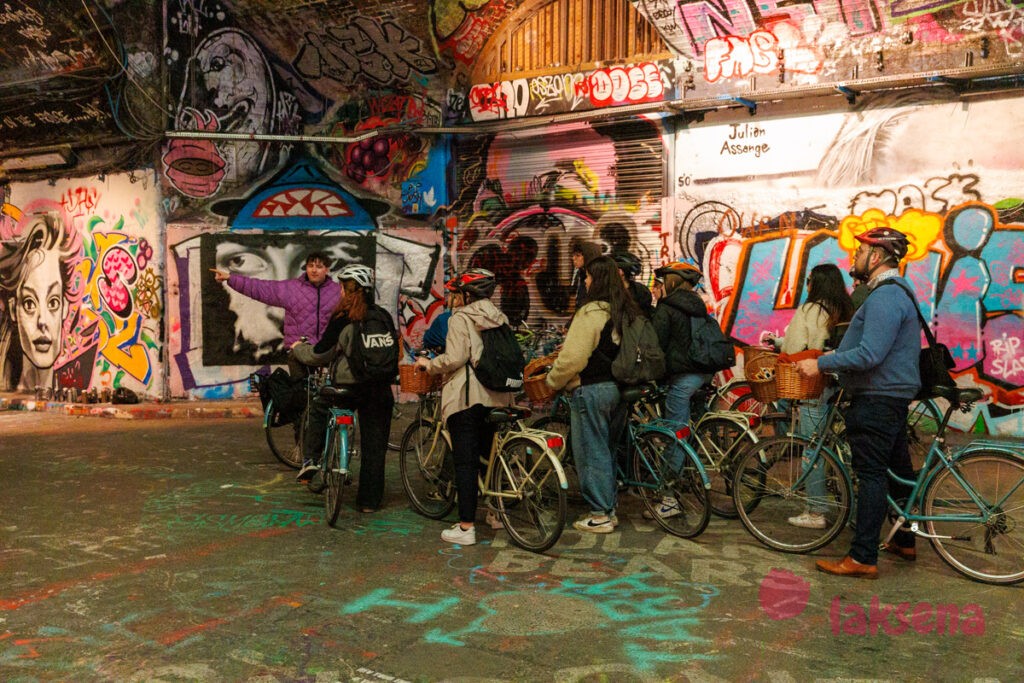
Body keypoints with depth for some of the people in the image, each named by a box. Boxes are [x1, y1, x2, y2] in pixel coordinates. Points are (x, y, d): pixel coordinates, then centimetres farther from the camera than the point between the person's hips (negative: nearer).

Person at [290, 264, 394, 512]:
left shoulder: (343, 319, -11)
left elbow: (321, 354, -7)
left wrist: (297, 348, 11)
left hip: (349, 385, -4)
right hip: (380, 388, 4)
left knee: (318, 409, 25)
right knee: (374, 445, 10)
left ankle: (311, 460, 15)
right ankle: (370, 500, 16)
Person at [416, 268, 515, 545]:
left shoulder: (459, 319, -8)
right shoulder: (500, 318, 12)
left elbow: (455, 358, -17)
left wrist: (428, 364, -2)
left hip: (466, 396, -7)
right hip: (498, 397, 7)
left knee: (465, 460, -4)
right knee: (490, 453, 20)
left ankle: (466, 527, -4)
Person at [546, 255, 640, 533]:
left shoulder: (591, 313, -18)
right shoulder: (626, 311, 9)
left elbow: (573, 358, -21)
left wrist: (553, 381, -6)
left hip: (590, 391, -9)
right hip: (617, 387, 9)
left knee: (590, 453, 1)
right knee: (606, 450, 18)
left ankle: (600, 515, 7)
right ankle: (609, 508, 26)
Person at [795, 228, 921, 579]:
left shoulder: (885, 297, -19)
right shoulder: (895, 292, 16)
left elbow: (869, 355, -28)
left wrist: (821, 363, -21)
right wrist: (832, 357, 17)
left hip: (876, 401, -11)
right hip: (892, 395, 11)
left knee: (871, 475, -8)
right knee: (897, 468, 18)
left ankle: (863, 559, -4)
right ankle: (904, 542, 31)